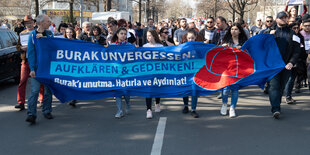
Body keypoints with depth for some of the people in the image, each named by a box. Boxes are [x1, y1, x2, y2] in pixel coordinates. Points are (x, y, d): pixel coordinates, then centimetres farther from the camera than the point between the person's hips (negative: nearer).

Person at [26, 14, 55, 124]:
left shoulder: (49, 33, 9)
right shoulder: (33, 35, -3)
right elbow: (30, 53, -6)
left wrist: (43, 38, -13)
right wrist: (32, 69, -15)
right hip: (37, 67, -4)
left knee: (48, 89, 10)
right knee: (35, 90, -10)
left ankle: (47, 111, 21)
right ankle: (31, 114, -8)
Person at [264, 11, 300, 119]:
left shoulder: (292, 34, 11)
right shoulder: (269, 32, 10)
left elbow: (296, 51, 5)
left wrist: (291, 62, -10)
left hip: (286, 65, 2)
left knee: (281, 87, 8)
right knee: (273, 86, -12)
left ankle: (276, 106, 21)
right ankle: (276, 109, -17)